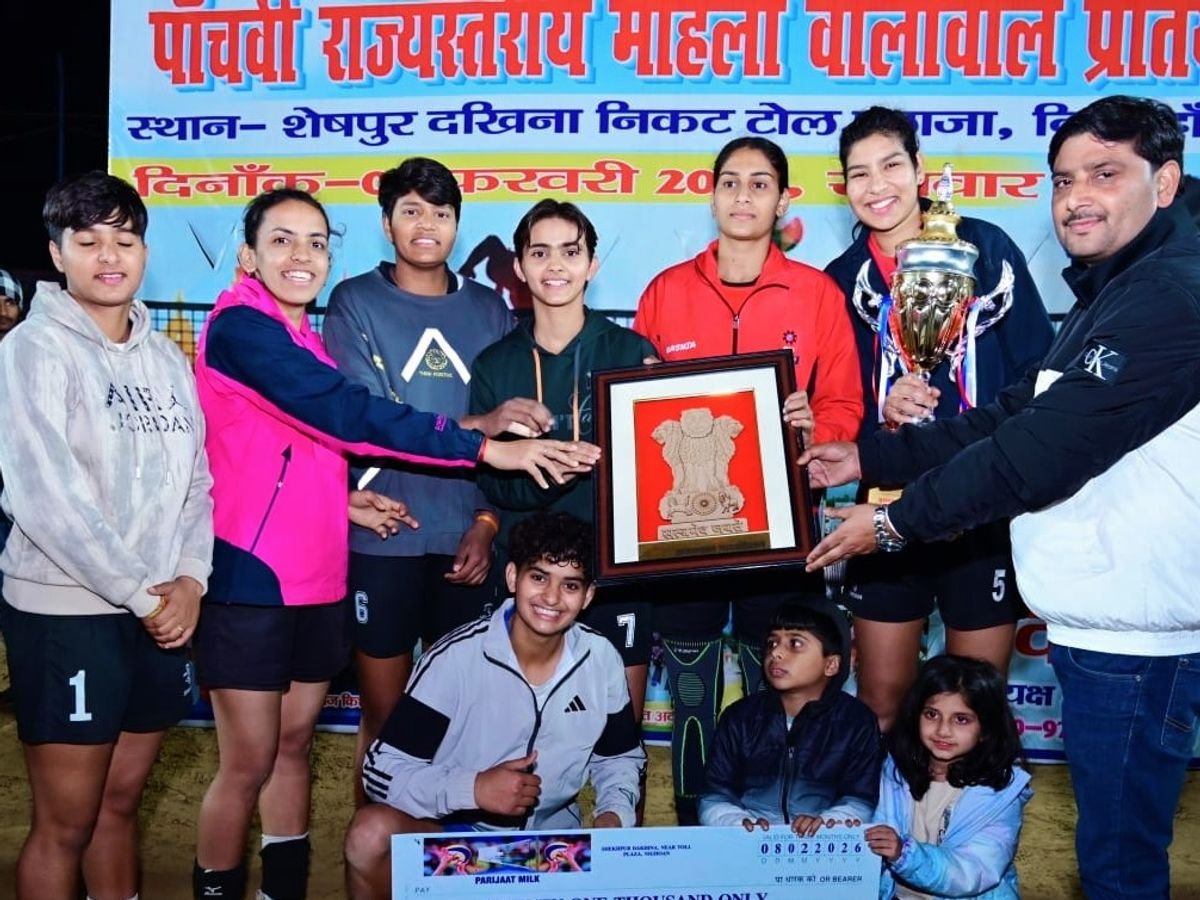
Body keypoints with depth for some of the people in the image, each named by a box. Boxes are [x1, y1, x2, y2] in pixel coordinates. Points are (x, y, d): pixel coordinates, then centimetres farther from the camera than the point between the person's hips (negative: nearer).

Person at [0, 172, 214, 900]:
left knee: (120, 802, 17)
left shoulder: (166, 358, 11)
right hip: (65, 612, -5)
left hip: (161, 612, 5)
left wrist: (190, 579, -7)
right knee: (66, 822, 4)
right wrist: (142, 594, -14)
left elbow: (197, 480, 9)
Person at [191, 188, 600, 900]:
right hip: (250, 577, -8)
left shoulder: (304, 337, 13)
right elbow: (346, 412, -25)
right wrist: (487, 447, -26)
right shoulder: (240, 327, -14)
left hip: (316, 578, 8)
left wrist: (344, 495, 1)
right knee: (249, 763, 1)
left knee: (294, 744, 15)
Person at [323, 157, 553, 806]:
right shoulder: (355, 303, 1)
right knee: (384, 716, 8)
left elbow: (511, 433, 8)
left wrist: (488, 521, -3)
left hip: (467, 541, 2)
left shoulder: (489, 309, 9)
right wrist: (478, 425, -21)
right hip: (383, 540, -2)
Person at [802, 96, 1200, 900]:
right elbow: (1013, 420, 15)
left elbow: (1042, 451, -23)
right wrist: (866, 458, 11)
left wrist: (895, 521, -14)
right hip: (1096, 624, 10)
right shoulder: (1116, 294, 15)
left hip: (1133, 638, -10)